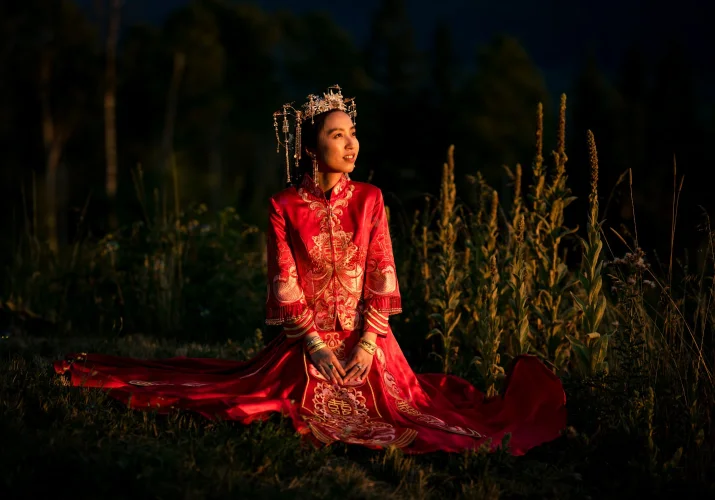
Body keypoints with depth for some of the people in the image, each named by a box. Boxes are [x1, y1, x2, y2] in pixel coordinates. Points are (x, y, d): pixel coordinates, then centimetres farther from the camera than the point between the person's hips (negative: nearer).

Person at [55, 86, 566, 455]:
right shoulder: (284, 206, -7)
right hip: (307, 336, -1)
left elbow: (381, 276, -3)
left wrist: (367, 342, -14)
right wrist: (315, 345, -17)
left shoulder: (369, 200, -1)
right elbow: (285, 284, -8)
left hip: (365, 337, 1)